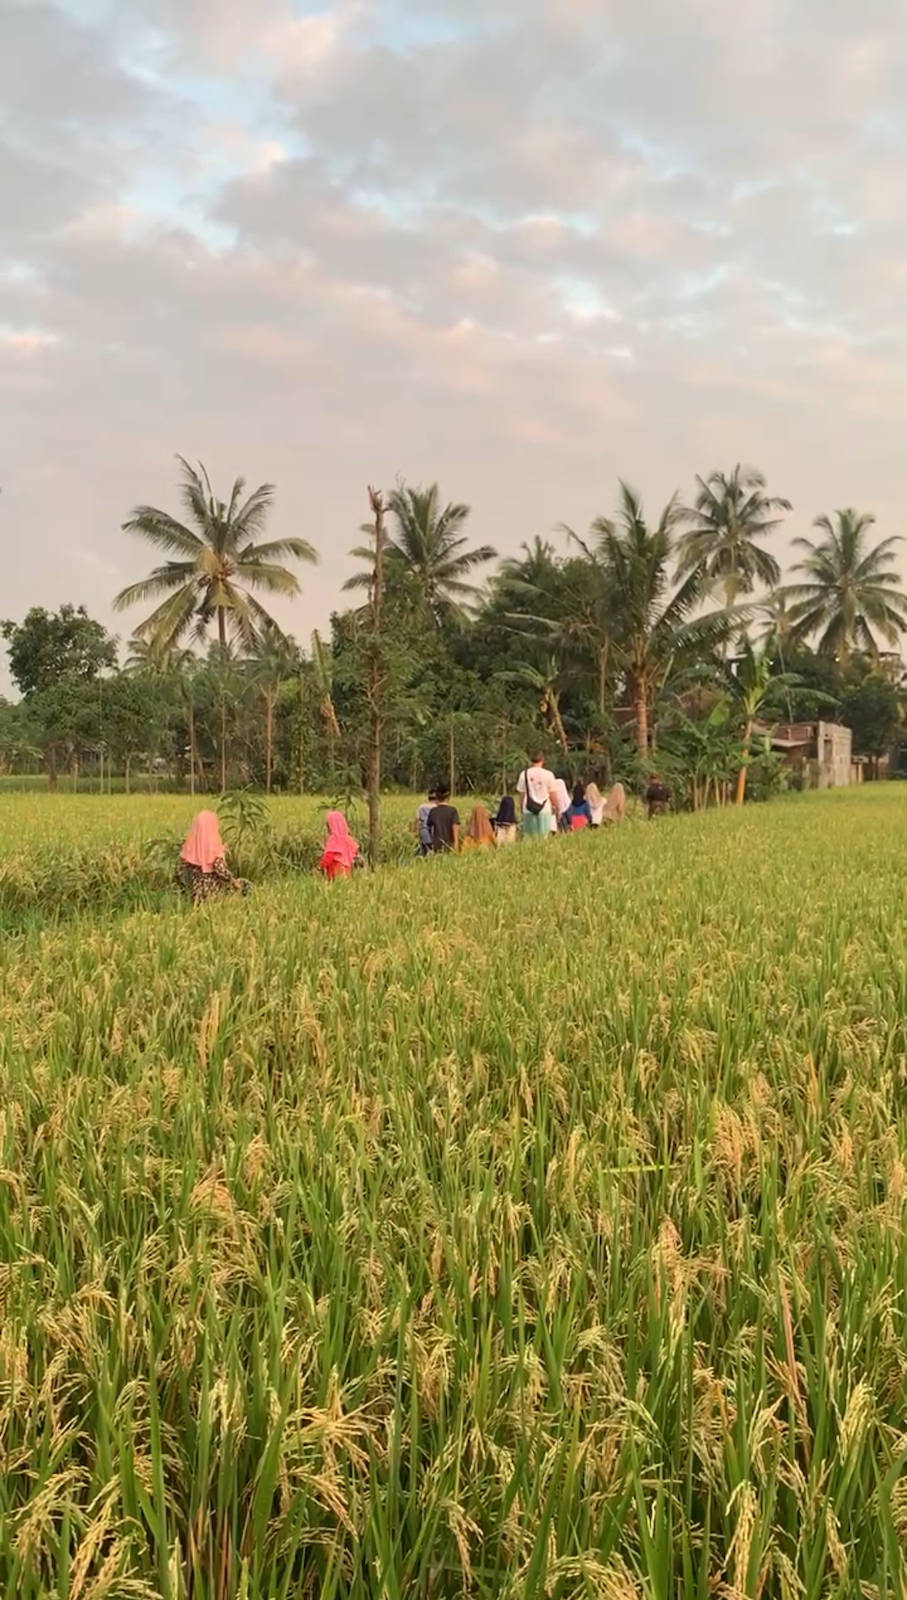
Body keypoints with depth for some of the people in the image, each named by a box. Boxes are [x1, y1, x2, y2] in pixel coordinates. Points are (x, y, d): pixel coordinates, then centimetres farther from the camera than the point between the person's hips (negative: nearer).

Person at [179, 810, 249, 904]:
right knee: (245, 885, 8)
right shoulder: (213, 847, -19)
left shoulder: (189, 847, -2)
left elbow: (182, 869, 3)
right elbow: (221, 869, -20)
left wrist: (187, 884, 17)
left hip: (195, 890, 6)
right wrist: (233, 881, -5)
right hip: (213, 888, -6)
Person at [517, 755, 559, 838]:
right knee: (545, 837, 1)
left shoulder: (524, 774, 0)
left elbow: (520, 793, 5)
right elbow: (553, 794, -1)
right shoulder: (548, 774, -5)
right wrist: (555, 807, 13)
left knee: (530, 837, 7)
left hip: (528, 810, 2)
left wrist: (521, 808, 16)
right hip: (545, 810, -2)